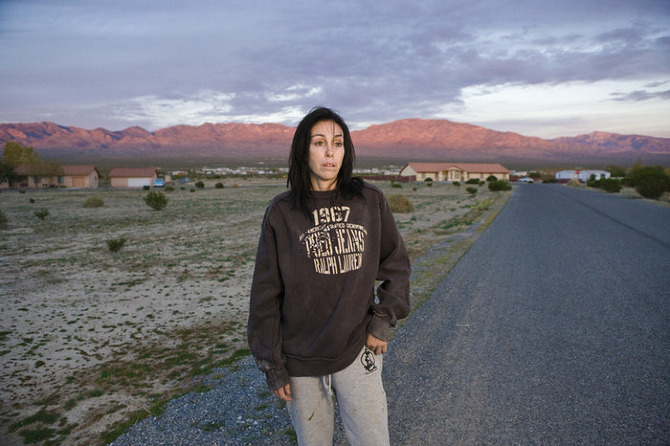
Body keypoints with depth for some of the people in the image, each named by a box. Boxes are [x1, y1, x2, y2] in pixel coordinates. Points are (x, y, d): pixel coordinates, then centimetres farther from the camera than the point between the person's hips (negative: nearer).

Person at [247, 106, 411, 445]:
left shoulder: (370, 201, -2)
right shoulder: (282, 213, -6)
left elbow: (396, 264, 10)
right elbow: (266, 294, -3)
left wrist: (383, 320, -1)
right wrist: (272, 366, -2)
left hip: (358, 351, 1)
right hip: (302, 359, 0)